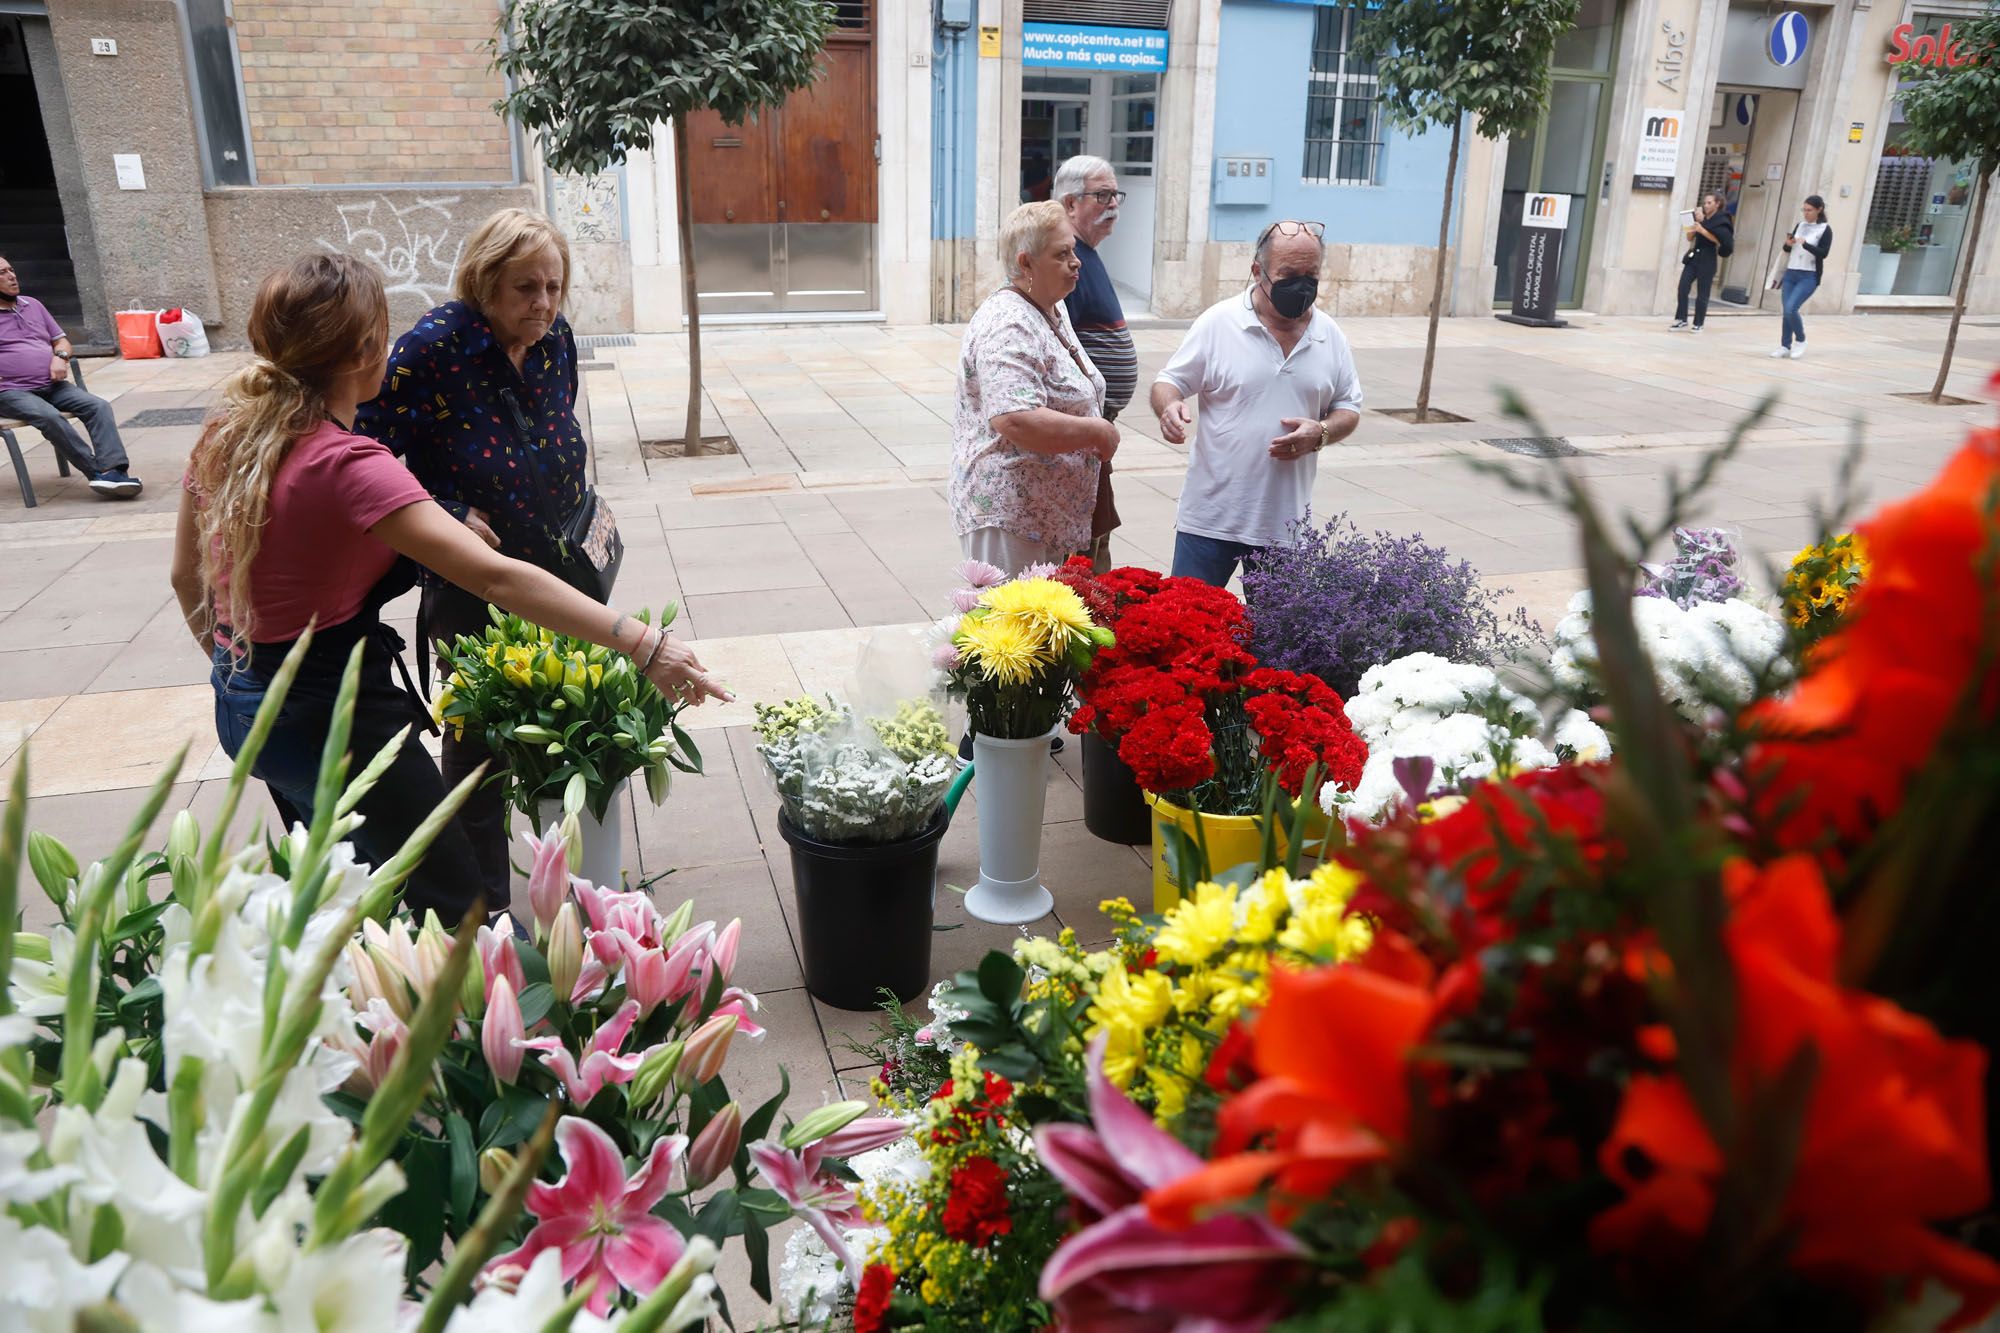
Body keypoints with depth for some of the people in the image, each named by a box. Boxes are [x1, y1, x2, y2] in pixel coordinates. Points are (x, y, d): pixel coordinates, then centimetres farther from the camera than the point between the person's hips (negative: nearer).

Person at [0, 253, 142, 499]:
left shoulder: (32, 305, 22)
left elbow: (62, 341, 25)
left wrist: (60, 357, 1)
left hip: (53, 386, 5)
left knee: (98, 406, -21)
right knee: (50, 417, -35)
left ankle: (113, 470, -37)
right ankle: (97, 472, -33)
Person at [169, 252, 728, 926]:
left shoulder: (224, 435, -1)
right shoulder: (346, 466, -25)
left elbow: (186, 577, 10)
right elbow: (497, 577, -33)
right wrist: (643, 644, -33)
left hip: (241, 705, 9)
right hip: (331, 713, -9)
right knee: (462, 911, -1)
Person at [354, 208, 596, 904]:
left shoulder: (556, 338, -2)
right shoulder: (432, 348, -20)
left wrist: (581, 494, 5)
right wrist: (452, 519, -22)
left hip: (561, 572, 6)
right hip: (472, 592, -5)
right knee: (479, 746, 9)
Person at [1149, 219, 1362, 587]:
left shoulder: (1330, 335, 6)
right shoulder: (1218, 322, -5)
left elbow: (1348, 409, 12)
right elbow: (1169, 382, 0)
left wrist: (1321, 432, -10)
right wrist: (1169, 407, -24)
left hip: (1286, 524, 3)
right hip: (1210, 518, -3)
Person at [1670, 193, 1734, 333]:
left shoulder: (1722, 221, -4)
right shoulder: (1700, 218, 13)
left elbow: (1719, 240, -16)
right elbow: (1690, 238, 11)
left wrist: (1702, 230, -21)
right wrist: (1695, 222, -4)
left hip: (1707, 260, -5)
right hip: (1693, 256, 5)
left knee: (1702, 293, -1)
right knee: (1683, 288, -6)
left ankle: (1698, 324, 7)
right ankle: (1682, 319, 1)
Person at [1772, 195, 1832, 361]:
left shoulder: (1825, 230, -5)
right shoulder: (1799, 225, 11)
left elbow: (1823, 253, -15)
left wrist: (1804, 243, -25)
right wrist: (1788, 244, -5)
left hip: (1809, 277, -6)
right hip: (1790, 273, 6)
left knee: (1791, 309, -18)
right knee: (1786, 311, 2)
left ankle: (1800, 341, 2)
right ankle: (1785, 346, 10)